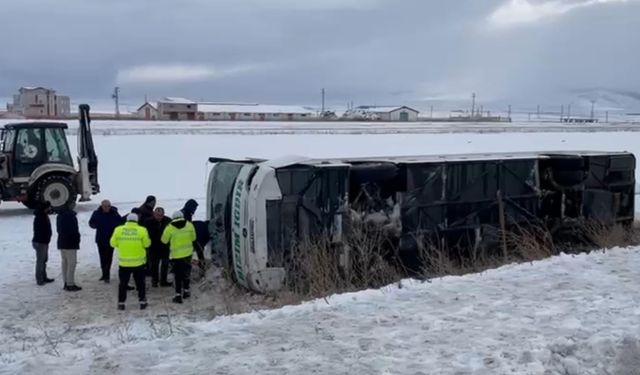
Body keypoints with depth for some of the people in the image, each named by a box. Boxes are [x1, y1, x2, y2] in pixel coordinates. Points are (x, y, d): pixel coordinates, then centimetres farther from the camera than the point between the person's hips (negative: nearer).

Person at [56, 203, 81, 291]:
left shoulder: (59, 215, 13)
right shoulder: (70, 215, -18)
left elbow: (58, 229, 18)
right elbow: (74, 230, -19)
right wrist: (77, 238, -6)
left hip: (61, 242, 9)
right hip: (70, 243, -9)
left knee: (65, 263, 14)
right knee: (72, 263, -6)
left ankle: (66, 282, 19)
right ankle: (70, 284, -6)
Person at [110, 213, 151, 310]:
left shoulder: (118, 230, -4)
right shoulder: (142, 230, -8)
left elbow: (113, 243, 3)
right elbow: (147, 244, -3)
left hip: (124, 262, 1)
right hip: (138, 262, -1)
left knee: (123, 283, 13)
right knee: (140, 283, 13)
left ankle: (121, 303, 15)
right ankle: (142, 302, 16)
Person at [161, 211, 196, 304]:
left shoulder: (170, 228, -12)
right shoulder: (189, 225, -6)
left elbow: (164, 241, 0)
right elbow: (193, 238, 6)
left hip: (176, 255, -2)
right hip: (188, 253, 2)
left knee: (178, 274, 6)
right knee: (186, 272, 19)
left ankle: (178, 295, 4)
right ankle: (186, 291, 28)